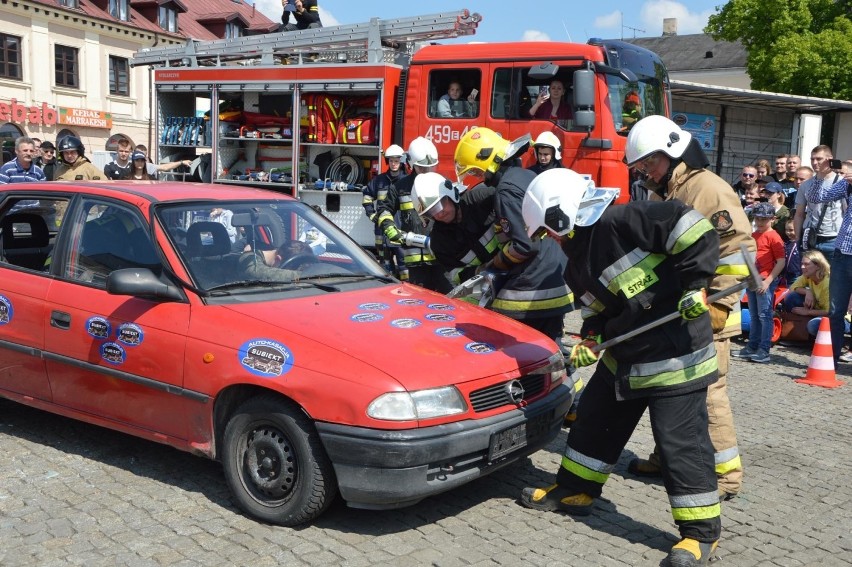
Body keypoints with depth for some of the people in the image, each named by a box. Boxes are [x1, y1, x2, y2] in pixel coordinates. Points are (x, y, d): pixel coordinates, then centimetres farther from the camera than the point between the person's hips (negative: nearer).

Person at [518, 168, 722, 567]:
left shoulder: (618, 222, -20)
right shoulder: (579, 262, 10)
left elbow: (691, 227, -24)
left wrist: (694, 284, -23)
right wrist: (590, 342, 2)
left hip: (675, 353, -10)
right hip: (624, 354, 10)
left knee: (680, 441, -3)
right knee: (595, 419, 18)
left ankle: (701, 530, 11)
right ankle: (574, 491, 36)